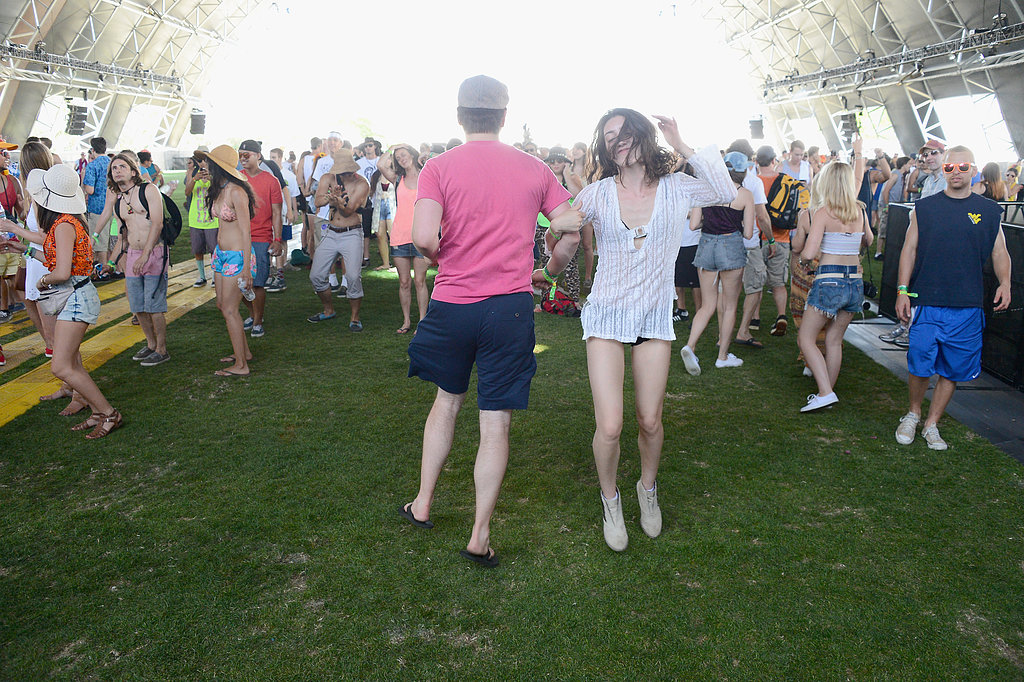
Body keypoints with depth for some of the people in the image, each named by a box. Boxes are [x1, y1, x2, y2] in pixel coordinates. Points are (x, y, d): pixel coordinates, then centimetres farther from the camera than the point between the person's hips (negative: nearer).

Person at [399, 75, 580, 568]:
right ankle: (480, 536, 13)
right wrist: (548, 270, 18)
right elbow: (571, 232, 0)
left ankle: (422, 504, 33)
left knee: (447, 399, 23)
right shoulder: (533, 168, 2)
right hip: (511, 306, 0)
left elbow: (424, 238, -17)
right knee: (496, 421, 6)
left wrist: (445, 261, 4)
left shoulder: (440, 167, -4)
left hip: (452, 304, 1)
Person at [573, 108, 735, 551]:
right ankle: (610, 499, 21)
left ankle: (648, 488, 38)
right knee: (609, 426, -9)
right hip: (607, 315, -1)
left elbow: (728, 194, -6)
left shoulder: (674, 188, -1)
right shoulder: (598, 193, -3)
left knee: (650, 421, 7)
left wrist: (683, 148, -9)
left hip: (654, 318, 2)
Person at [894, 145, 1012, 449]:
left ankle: (931, 424, 21)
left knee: (953, 370, 6)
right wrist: (902, 290, -3)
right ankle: (913, 414, 21)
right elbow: (909, 250, 5)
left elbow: (1000, 253, 12)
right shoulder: (924, 208, 5)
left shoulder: (989, 211, 8)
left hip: (967, 308, 2)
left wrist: (1004, 282, -7)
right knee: (920, 365, -5)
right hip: (927, 302, -1)